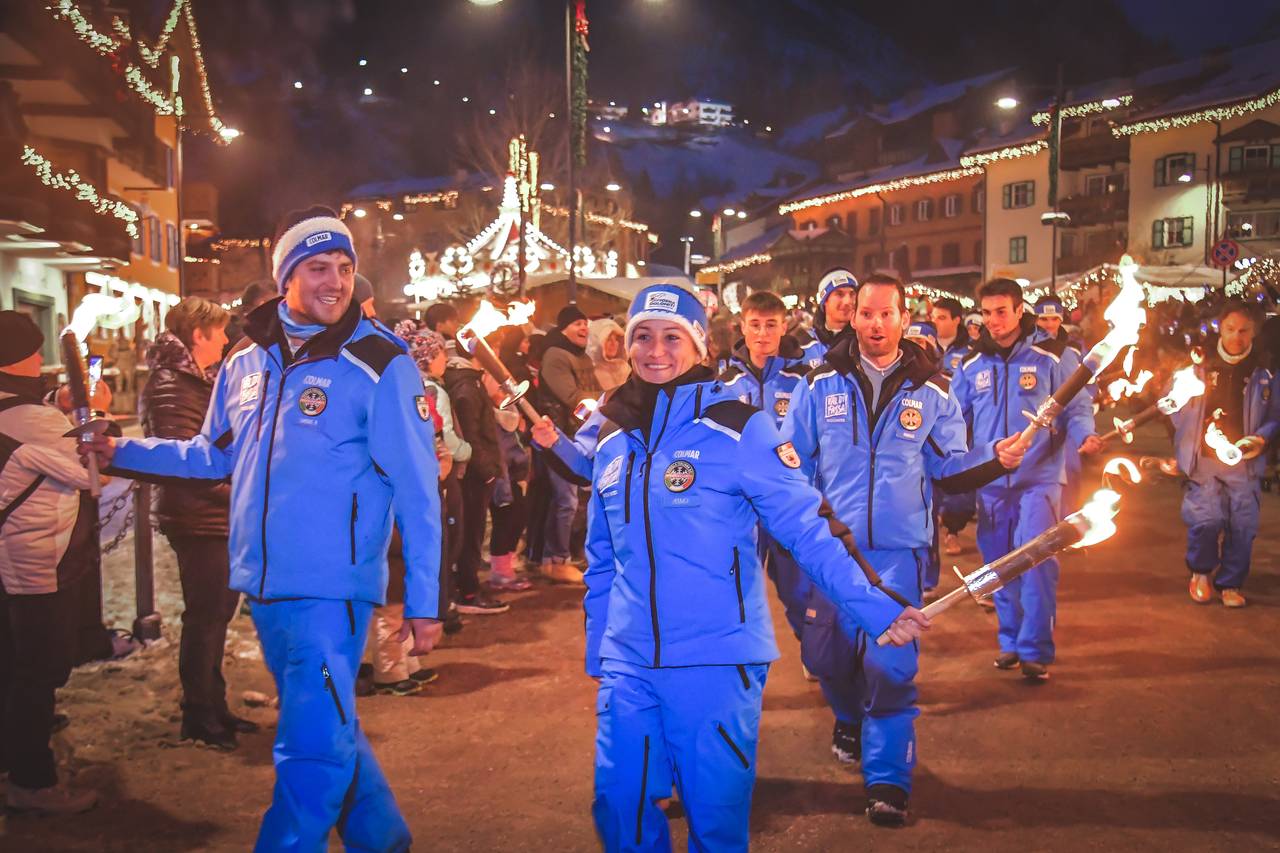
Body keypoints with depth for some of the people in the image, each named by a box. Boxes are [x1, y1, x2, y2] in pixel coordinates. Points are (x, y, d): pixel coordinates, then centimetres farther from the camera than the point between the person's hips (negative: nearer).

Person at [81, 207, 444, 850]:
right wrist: (122, 452, 15)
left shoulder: (378, 362, -11)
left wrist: (423, 600, -13)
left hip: (333, 589, -7)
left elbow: (416, 488, -12)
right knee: (324, 724, 20)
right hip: (264, 586, 7)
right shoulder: (246, 364, 7)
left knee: (313, 746, -7)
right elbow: (215, 455, 21)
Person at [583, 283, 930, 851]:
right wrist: (596, 655, 18)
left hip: (716, 663, -4)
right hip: (627, 665, 5)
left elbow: (807, 529, -9)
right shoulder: (612, 442, 9)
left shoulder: (737, 428, -7)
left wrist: (875, 609, -17)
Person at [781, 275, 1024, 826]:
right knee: (823, 651, 9)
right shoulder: (821, 384, 3)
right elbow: (792, 460, 6)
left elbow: (949, 467, 6)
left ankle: (888, 781, 5)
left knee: (890, 662, -7)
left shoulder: (931, 391, 4)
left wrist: (995, 458, -12)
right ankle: (851, 717, 43)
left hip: (899, 549, -1)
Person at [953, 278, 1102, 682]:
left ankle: (1036, 649, -1)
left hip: (1039, 477, -3)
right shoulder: (971, 365, 8)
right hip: (990, 481, 4)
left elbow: (1076, 407, 1)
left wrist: (1084, 435, -19)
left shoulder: (1050, 357, -1)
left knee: (1037, 560, -11)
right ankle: (1010, 641, 24)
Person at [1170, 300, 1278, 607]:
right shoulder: (1200, 364, 0)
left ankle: (1231, 584, 20)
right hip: (1203, 459, -1)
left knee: (1242, 525, 0)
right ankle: (1201, 572, 15)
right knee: (1206, 519, -13)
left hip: (1245, 462, 1)